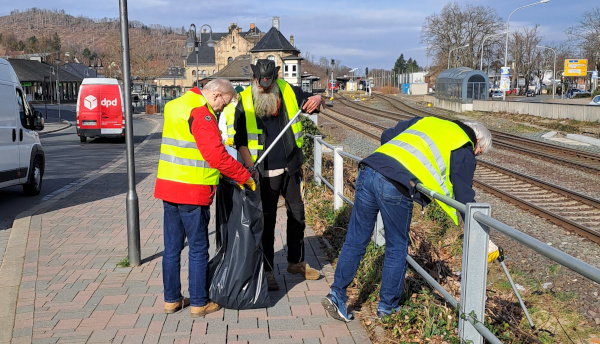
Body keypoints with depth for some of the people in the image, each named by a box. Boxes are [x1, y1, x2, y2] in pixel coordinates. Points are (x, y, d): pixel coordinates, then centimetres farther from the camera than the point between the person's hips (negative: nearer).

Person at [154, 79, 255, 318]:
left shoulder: (176, 106, 15)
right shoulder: (201, 113, -15)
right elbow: (217, 156, -22)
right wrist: (245, 177, -12)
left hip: (168, 187, 9)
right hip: (192, 192, -9)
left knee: (172, 247, 14)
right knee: (198, 249, 3)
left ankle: (171, 300, 24)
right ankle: (199, 304, 12)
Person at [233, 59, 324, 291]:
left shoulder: (288, 91, 1)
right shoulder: (244, 101, -5)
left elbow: (309, 101, 12)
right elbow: (240, 139, -4)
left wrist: (317, 100, -14)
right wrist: (249, 164, -17)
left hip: (291, 168, 4)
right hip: (265, 173, -4)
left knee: (297, 215, 14)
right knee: (267, 220, 1)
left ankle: (296, 262, 32)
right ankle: (267, 270, 14)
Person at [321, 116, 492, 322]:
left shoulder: (427, 121, 31)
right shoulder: (464, 149, 14)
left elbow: (387, 135, 33)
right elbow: (463, 194, 12)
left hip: (368, 172, 5)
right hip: (396, 188, -5)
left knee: (354, 242, 14)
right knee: (397, 249, 14)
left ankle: (337, 293, 11)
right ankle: (387, 306, 24)